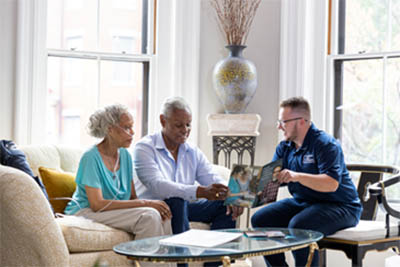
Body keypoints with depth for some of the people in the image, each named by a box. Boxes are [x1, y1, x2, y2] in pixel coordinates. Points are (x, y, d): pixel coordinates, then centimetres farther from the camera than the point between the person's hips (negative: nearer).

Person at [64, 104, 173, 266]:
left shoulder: (125, 155, 7)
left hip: (117, 210, 7)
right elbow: (97, 204, -23)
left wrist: (156, 205, -16)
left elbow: (132, 196, 8)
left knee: (163, 217, -17)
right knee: (149, 216, -26)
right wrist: (145, 203, -24)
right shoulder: (91, 157, -16)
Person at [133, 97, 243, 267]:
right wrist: (200, 192, -40)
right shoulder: (145, 148, -10)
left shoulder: (193, 152, 12)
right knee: (177, 201, -36)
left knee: (224, 207, -11)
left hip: (183, 207, 7)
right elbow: (157, 185, -26)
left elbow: (213, 180, 2)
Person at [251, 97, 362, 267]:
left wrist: (297, 176, -39)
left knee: (298, 225, -34)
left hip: (338, 206, -8)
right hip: (301, 202, 8)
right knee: (260, 220, -5)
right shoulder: (284, 147, 8)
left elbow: (332, 184, -29)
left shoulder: (326, 144, -16)